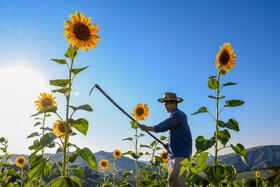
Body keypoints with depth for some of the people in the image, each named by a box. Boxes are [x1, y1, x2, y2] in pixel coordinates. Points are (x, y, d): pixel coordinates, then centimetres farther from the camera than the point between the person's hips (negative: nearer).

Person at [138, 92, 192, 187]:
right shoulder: (174, 115, 18)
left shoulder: (178, 115, -12)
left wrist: (147, 128, -7)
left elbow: (163, 127, -17)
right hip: (176, 154, 10)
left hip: (181, 154, -10)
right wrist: (169, 145, 10)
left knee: (173, 179, -18)